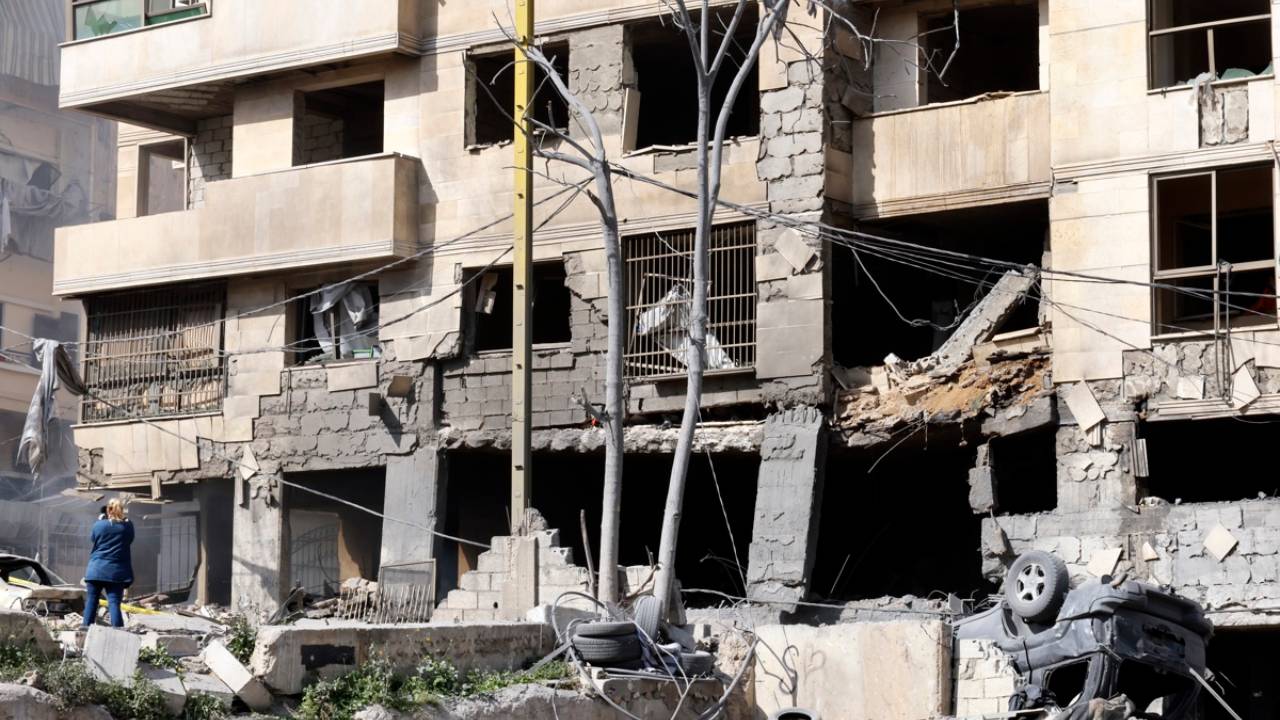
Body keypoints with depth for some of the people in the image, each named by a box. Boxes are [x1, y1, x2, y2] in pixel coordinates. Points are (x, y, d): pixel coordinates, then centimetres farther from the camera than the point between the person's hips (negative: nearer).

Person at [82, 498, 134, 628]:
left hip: (96, 569, 0)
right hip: (117, 571, 0)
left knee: (91, 601, 9)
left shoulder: (98, 525, -4)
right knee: (114, 603, -5)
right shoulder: (128, 526, -2)